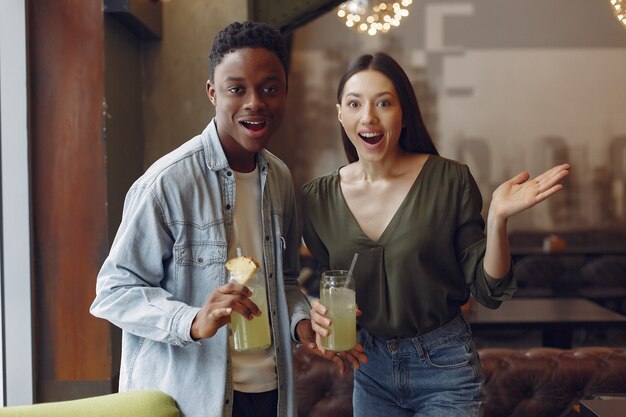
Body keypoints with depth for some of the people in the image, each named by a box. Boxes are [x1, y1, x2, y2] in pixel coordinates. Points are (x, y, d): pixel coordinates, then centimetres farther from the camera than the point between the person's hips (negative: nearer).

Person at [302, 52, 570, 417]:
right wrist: (322, 313, -11)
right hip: (370, 369, 3)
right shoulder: (318, 199, -5)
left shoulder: (450, 180, -13)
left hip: (445, 368, -3)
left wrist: (498, 218, -25)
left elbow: (489, 291, -10)